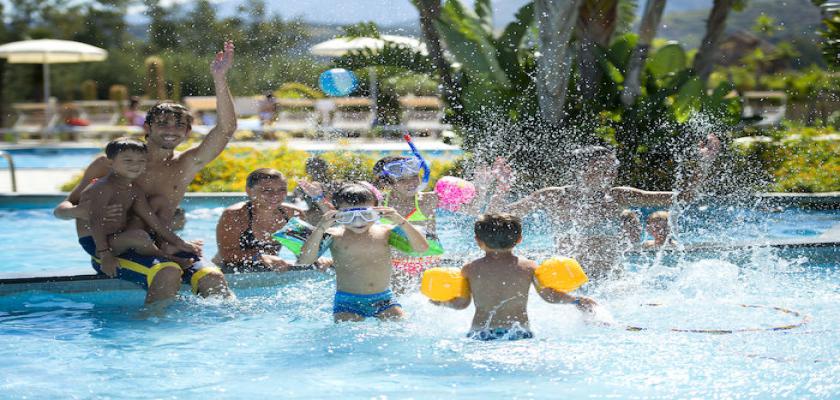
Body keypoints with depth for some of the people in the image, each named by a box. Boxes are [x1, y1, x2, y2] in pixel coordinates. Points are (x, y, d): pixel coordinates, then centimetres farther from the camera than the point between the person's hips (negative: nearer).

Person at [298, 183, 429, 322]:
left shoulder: (385, 233, 2)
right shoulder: (334, 236, -3)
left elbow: (422, 247, -4)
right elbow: (303, 260, -13)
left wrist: (401, 222, -15)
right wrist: (320, 229, -21)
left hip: (384, 300, 2)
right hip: (347, 303, -2)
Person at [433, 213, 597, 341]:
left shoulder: (470, 270, 6)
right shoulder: (528, 267, 6)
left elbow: (462, 303, 9)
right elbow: (549, 294, 7)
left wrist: (442, 302, 29)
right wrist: (576, 300, 21)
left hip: (480, 334, 0)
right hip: (519, 332, 0)